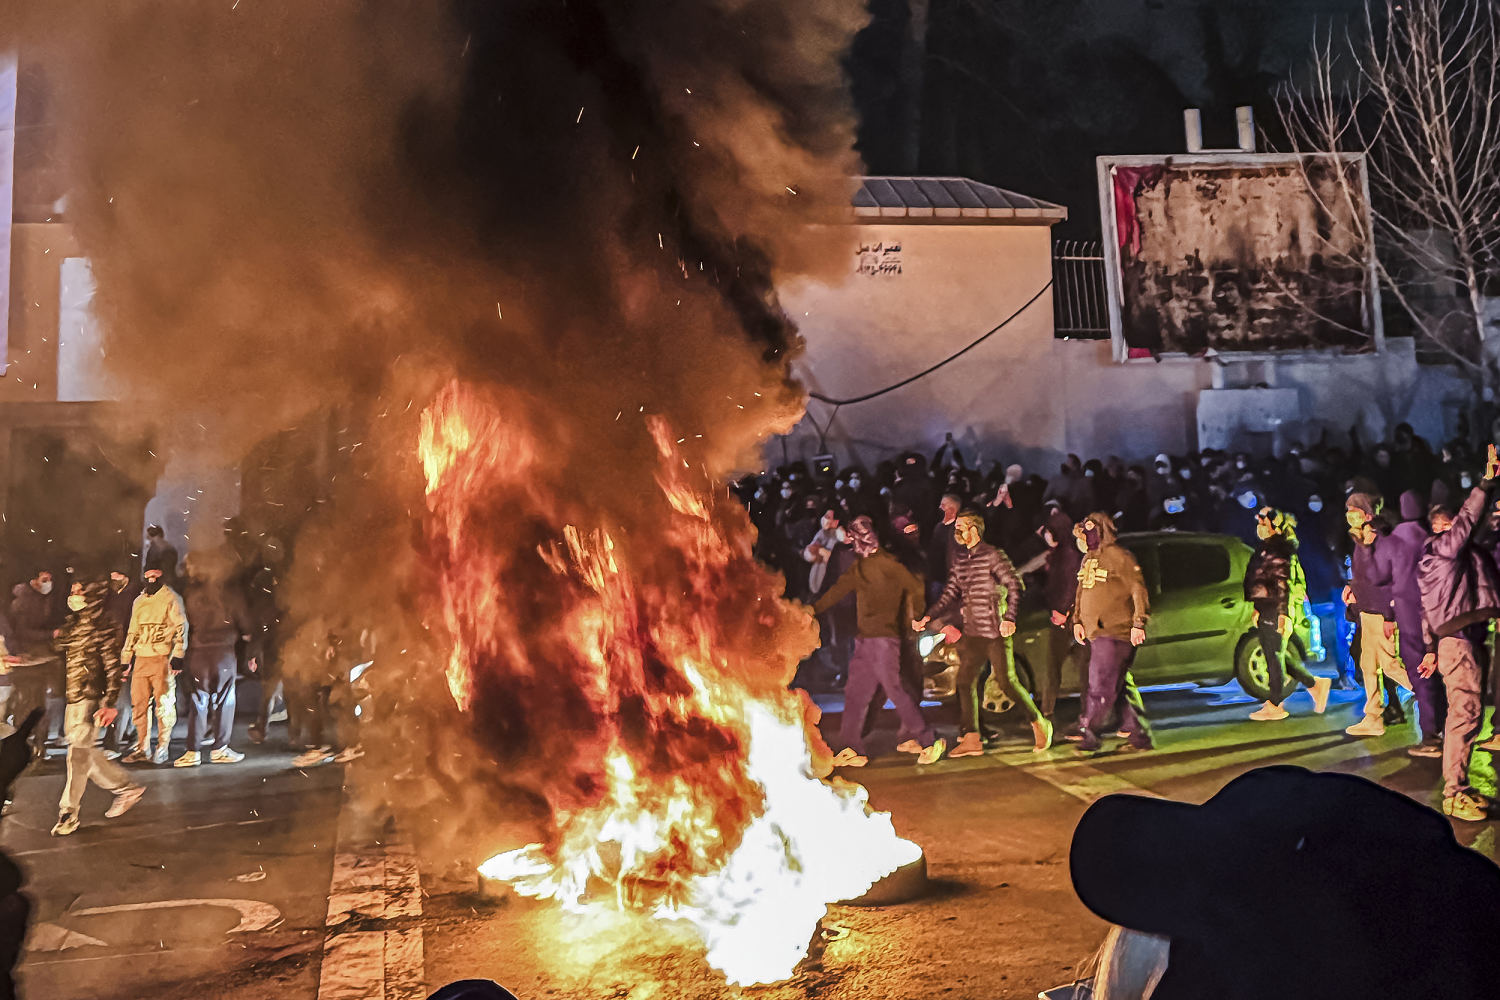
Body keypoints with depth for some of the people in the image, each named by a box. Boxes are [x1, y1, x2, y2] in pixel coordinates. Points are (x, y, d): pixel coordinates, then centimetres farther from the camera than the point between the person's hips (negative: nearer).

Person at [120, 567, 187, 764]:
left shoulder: (171, 598, -1)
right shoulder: (138, 602, 17)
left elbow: (181, 627, -4)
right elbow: (132, 632, 24)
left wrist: (178, 655, -11)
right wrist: (125, 659, 21)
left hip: (163, 658, -6)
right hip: (141, 659, 6)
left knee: (164, 705, -3)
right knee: (138, 704, 6)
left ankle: (162, 748, 5)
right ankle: (143, 748, 15)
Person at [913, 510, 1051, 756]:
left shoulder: (992, 555, -9)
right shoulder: (959, 560, 12)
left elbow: (1015, 586, -11)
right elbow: (950, 594, 15)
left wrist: (1010, 618, -21)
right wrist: (928, 617, 6)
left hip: (995, 632, -7)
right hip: (971, 633, 7)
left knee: (1007, 682, -3)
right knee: (965, 682, 2)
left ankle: (1038, 723, 17)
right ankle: (971, 739, 8)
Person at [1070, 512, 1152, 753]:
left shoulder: (1119, 556, -9)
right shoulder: (1088, 559, 17)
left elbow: (1138, 590, -13)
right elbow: (1081, 593, 26)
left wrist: (1138, 624, -17)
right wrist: (1077, 620, 17)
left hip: (1115, 634, -9)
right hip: (1095, 633, 9)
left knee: (1102, 686, -9)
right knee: (1121, 687, 11)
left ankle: (1087, 734, -8)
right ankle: (1139, 735, 17)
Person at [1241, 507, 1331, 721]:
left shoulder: (1280, 553, -13)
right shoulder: (1265, 550, 17)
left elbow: (1285, 585, -18)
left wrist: (1284, 615, -22)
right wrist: (1257, 608, 27)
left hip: (1276, 612, -10)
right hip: (1266, 611, 10)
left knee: (1274, 656, -3)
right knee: (1275, 655, 13)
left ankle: (1275, 705, 4)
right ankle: (1315, 684, 23)